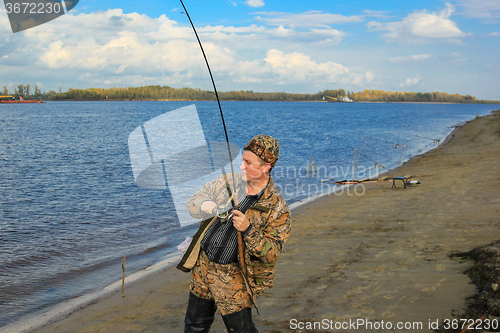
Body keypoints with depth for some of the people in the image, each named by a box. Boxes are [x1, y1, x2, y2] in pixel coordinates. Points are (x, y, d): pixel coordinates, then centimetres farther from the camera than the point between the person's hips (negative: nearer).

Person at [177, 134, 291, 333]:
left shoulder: (277, 209, -13)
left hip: (233, 279, -4)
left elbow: (272, 253, -17)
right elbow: (192, 203, 2)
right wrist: (204, 205, -22)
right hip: (202, 267, 5)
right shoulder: (228, 182, 0)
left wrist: (248, 230, -32)